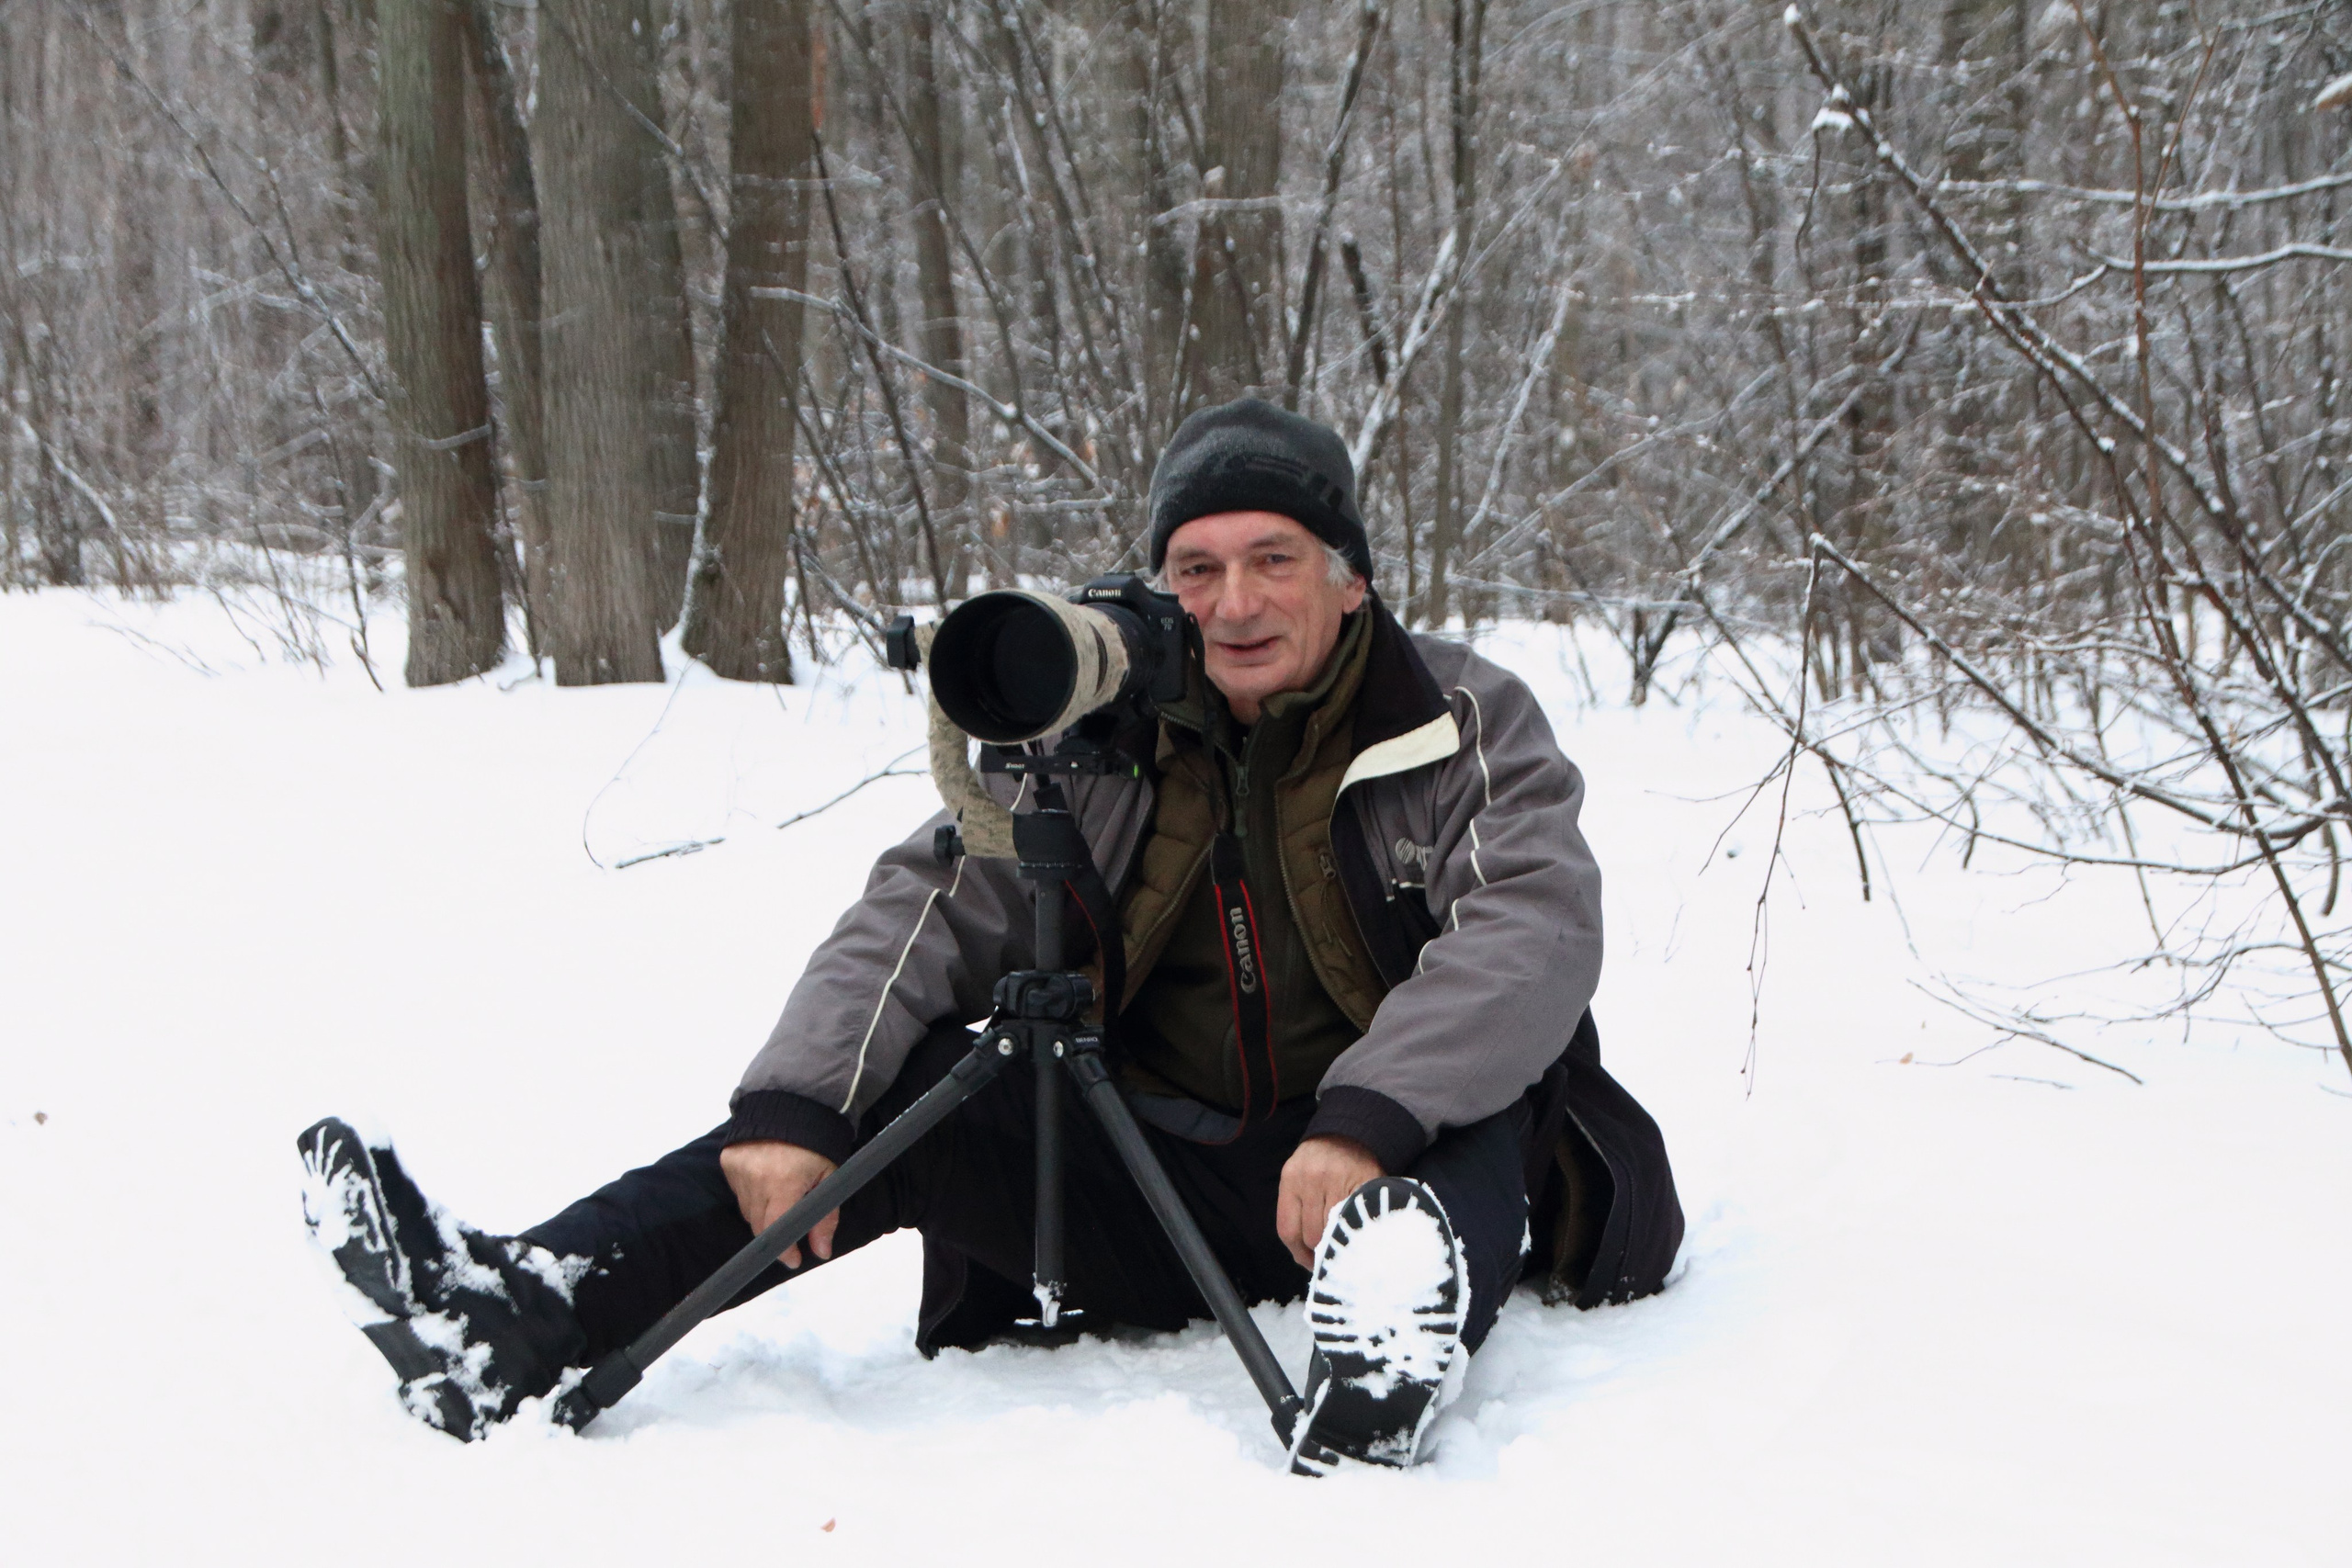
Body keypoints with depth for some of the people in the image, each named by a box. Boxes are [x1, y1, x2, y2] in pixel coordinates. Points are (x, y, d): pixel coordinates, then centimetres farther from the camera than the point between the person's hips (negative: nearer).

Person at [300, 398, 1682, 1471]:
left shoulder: (1468, 727, -4)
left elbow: (1538, 933, -21)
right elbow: (930, 910, -4)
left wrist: (1364, 1121, -37)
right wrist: (790, 1104, -22)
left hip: (1393, 1182, -3)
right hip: (1150, 1187, 3)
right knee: (900, 1079, -15)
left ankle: (1392, 1356, -61)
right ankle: (516, 1319, -28)